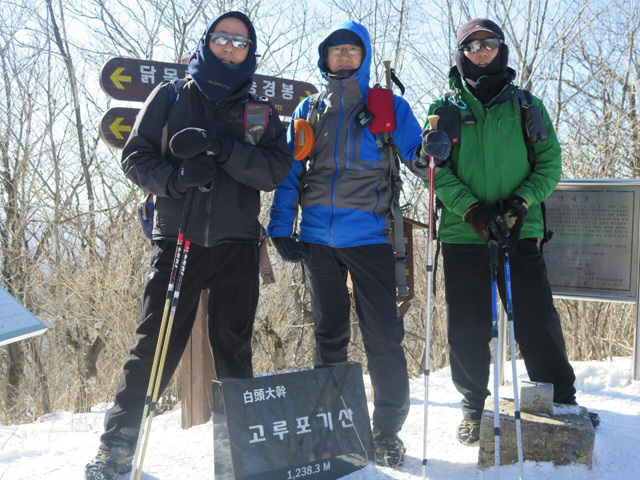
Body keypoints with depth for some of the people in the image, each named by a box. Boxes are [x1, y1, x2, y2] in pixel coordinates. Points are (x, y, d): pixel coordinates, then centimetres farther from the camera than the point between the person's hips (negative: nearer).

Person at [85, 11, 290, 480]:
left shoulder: (261, 112, 13)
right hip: (177, 239, -1)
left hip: (237, 244, 1)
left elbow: (276, 170, -2)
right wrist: (175, 178, -15)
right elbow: (135, 156, 4)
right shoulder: (169, 98, 11)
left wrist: (222, 148, -16)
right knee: (154, 345, -4)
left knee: (234, 349, 8)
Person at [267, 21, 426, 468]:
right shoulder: (309, 110, 13)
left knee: (383, 337, -3)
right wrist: (281, 227, 2)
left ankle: (388, 431, 12)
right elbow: (289, 173, 12)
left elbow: (418, 160, 4)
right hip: (318, 239, 3)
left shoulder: (389, 106, 7)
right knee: (329, 335, 12)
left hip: (369, 237, -2)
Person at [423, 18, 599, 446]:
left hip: (520, 233, 0)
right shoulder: (446, 110, 9)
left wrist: (520, 202, -11)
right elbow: (436, 170, 0)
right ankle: (474, 405, 22)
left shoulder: (527, 106, 11)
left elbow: (550, 163, 6)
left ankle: (561, 400, 17)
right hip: (463, 235, 0)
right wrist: (472, 209, -14)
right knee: (468, 329, 5)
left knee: (538, 321, -1)